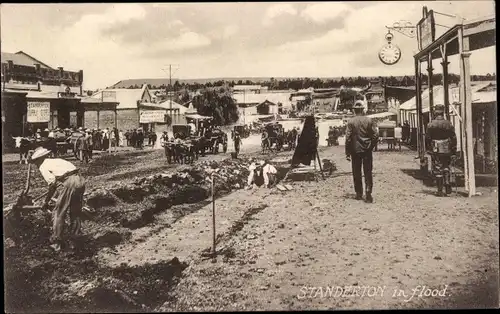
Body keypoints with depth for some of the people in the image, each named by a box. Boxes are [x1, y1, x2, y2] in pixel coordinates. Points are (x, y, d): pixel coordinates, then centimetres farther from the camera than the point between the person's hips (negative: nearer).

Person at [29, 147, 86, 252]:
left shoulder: (43, 166, 7)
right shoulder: (55, 160, 30)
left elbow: (52, 183, -9)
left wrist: (46, 202, 1)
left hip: (70, 183, -8)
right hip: (81, 180, 8)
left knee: (59, 213, 8)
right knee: (75, 213, 18)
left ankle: (56, 243, 15)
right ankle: (73, 241, 28)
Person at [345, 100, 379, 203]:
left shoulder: (351, 121, -7)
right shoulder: (369, 120, -2)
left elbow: (348, 138, -9)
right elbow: (375, 136, -2)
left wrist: (347, 153, -4)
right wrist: (371, 147, 13)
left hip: (355, 150, -1)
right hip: (367, 150, 1)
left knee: (356, 173, 10)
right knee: (368, 172, 3)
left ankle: (359, 193, 16)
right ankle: (368, 193, -7)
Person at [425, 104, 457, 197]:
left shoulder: (431, 124, -6)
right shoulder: (448, 124, -1)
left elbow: (427, 138, -2)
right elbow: (453, 138, 2)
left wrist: (428, 148, 10)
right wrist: (454, 149, 10)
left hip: (435, 150, -2)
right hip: (446, 150, 2)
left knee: (438, 170, 2)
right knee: (446, 167, 18)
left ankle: (440, 190, 3)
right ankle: (447, 186, 7)